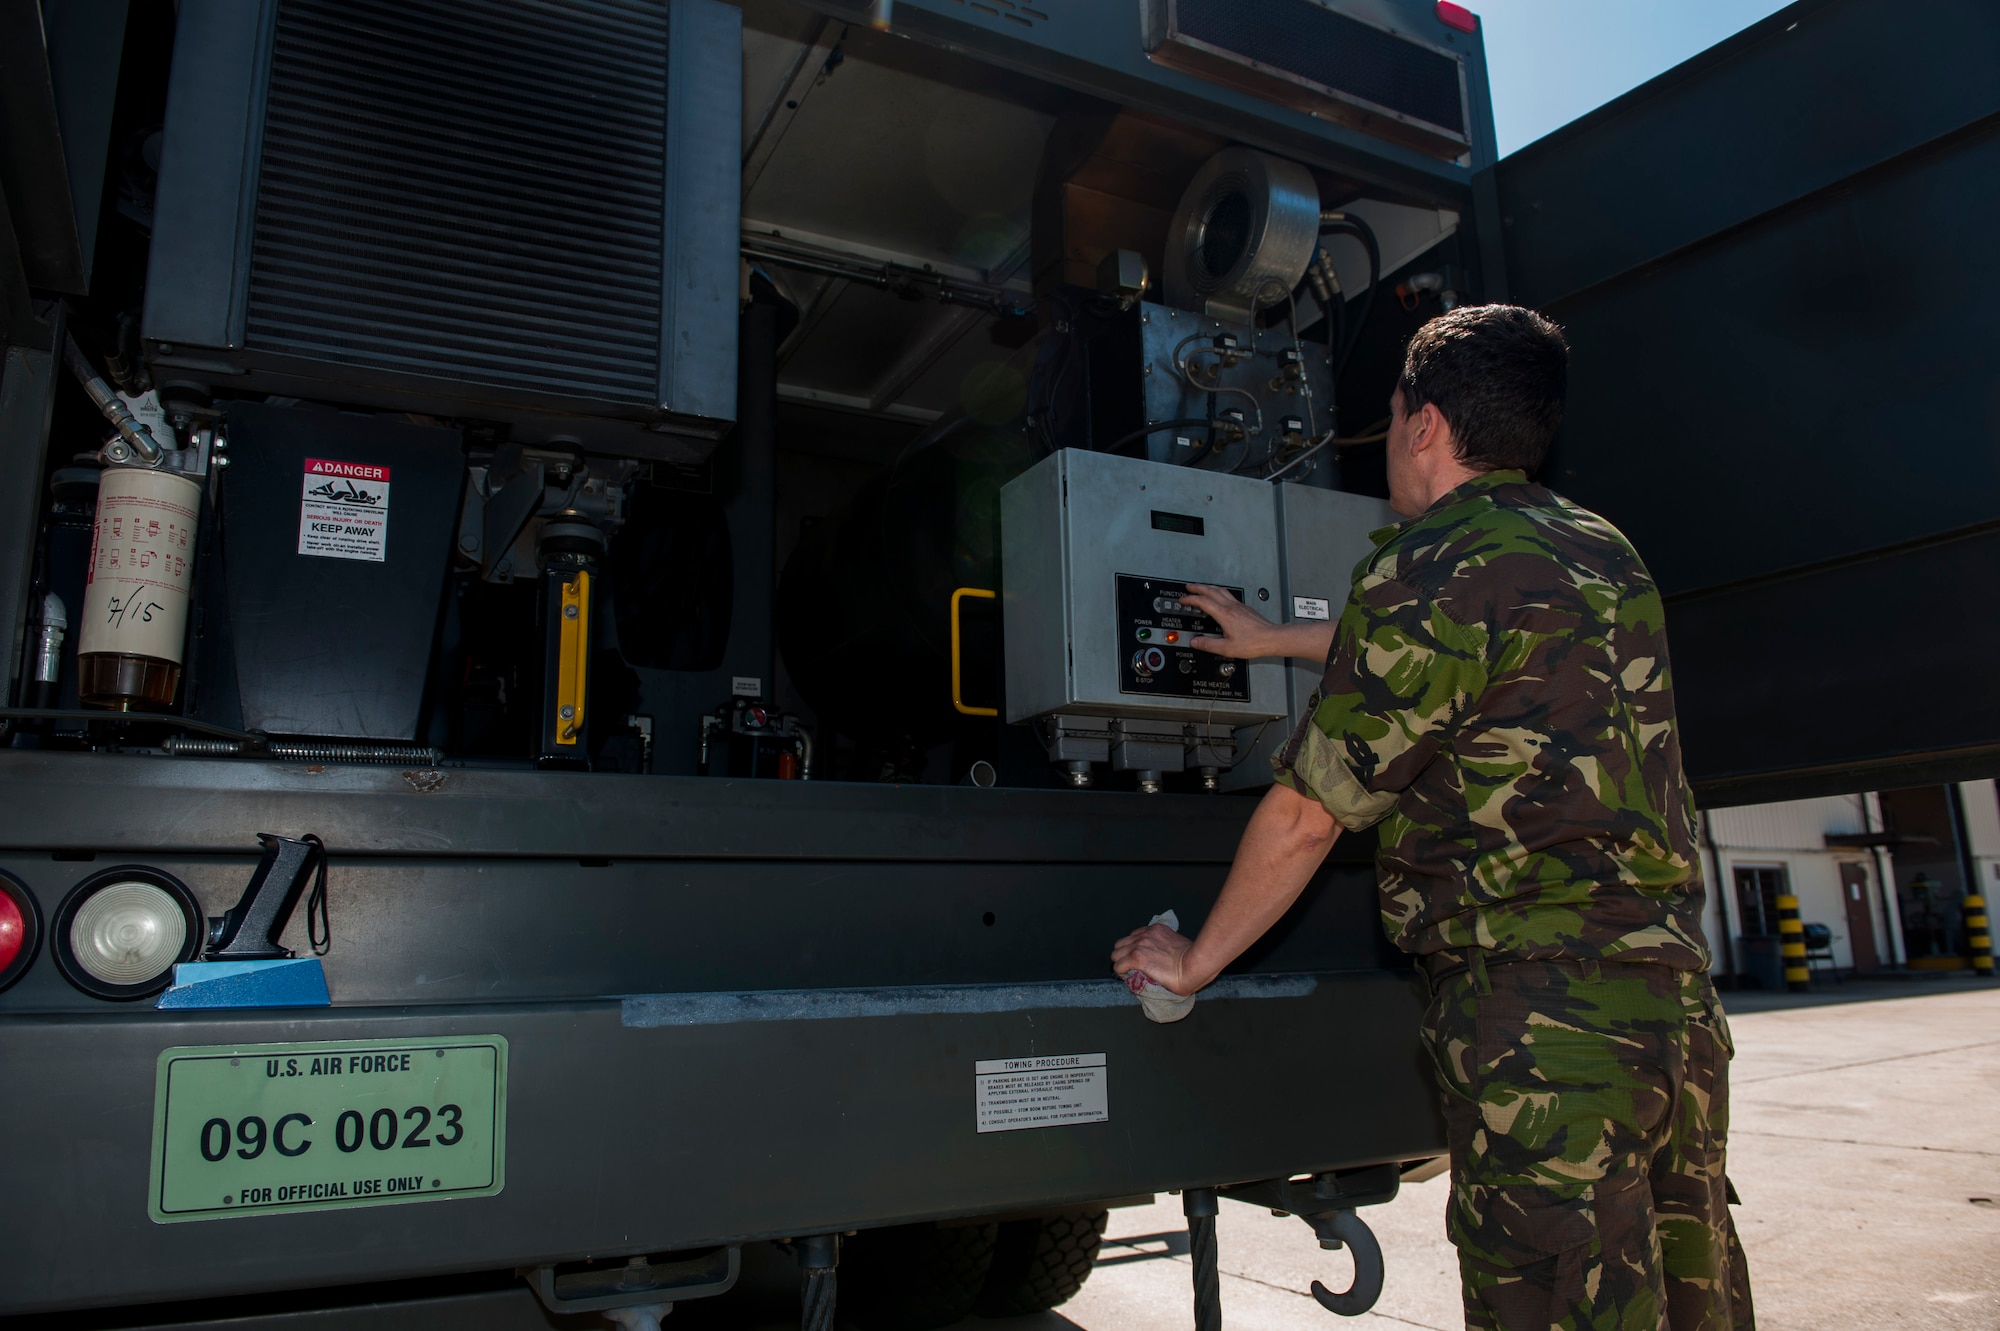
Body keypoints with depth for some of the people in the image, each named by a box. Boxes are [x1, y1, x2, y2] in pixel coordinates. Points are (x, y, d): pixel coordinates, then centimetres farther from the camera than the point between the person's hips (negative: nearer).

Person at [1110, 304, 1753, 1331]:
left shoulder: (1432, 566, -10)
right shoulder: (1605, 554, 16)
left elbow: (1308, 815, -8)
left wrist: (1193, 962, 5)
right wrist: (1276, 639, 46)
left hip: (1538, 1006, -9)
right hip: (1679, 993, 9)